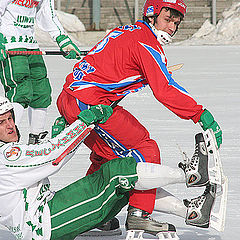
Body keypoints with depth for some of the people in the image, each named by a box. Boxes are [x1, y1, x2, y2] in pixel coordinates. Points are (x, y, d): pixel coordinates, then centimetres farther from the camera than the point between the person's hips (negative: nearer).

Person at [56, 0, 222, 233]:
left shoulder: (126, 32, 21)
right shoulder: (146, 45, -10)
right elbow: (165, 91, -19)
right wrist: (202, 115, -18)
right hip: (90, 104, -10)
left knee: (108, 152, 28)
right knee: (145, 151, -4)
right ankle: (139, 214, -7)